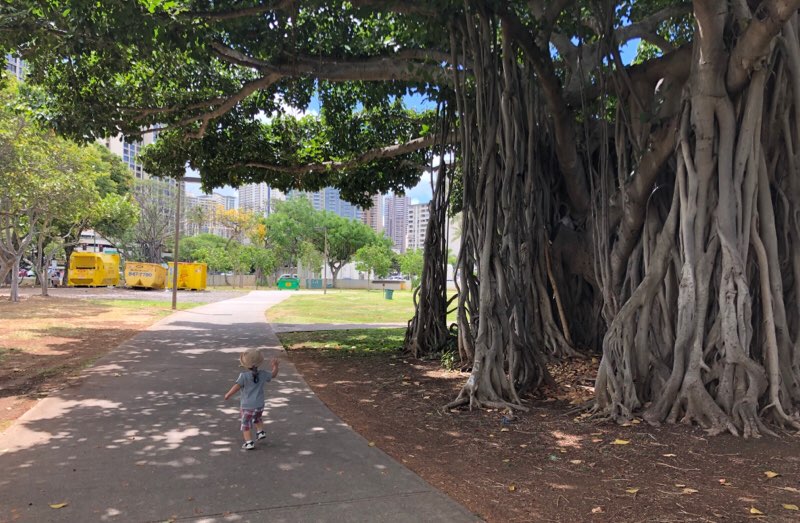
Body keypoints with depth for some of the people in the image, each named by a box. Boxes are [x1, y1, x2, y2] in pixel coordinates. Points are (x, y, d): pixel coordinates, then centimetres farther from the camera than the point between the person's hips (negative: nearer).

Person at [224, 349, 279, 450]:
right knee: (257, 419, 32)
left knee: (246, 424, 7)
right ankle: (260, 431, 24)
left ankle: (249, 443, 4)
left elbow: (237, 386, -22)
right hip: (259, 405, 5)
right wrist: (275, 366, 28)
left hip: (247, 406, -5)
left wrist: (228, 395, -8)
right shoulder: (263, 374, -2)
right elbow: (273, 374, 14)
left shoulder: (244, 376, -15)